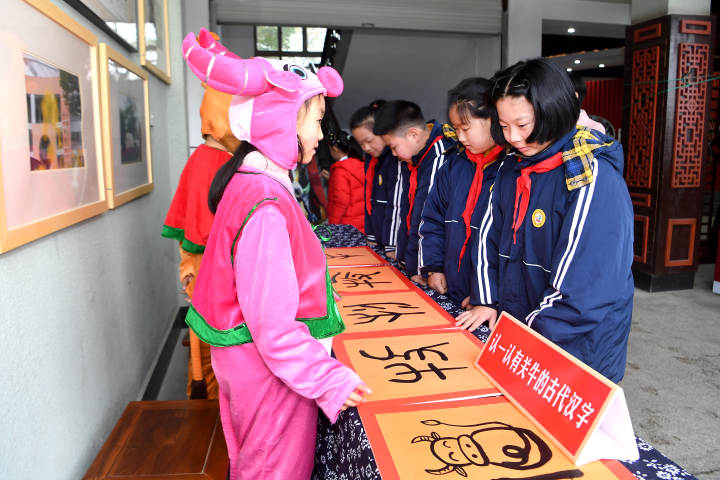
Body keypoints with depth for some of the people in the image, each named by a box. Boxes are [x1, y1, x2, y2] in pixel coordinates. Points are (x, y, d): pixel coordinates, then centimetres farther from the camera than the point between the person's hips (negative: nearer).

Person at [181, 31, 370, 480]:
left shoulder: (245, 181, 3)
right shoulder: (267, 205, -28)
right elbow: (274, 324, -27)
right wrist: (330, 379, -23)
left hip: (242, 360, 9)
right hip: (271, 371, -9)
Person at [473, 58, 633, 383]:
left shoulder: (594, 177, -20)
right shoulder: (511, 168, 2)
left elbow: (590, 275, -23)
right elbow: (490, 236, 6)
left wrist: (538, 329, -20)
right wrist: (488, 301, -2)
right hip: (514, 330, 6)